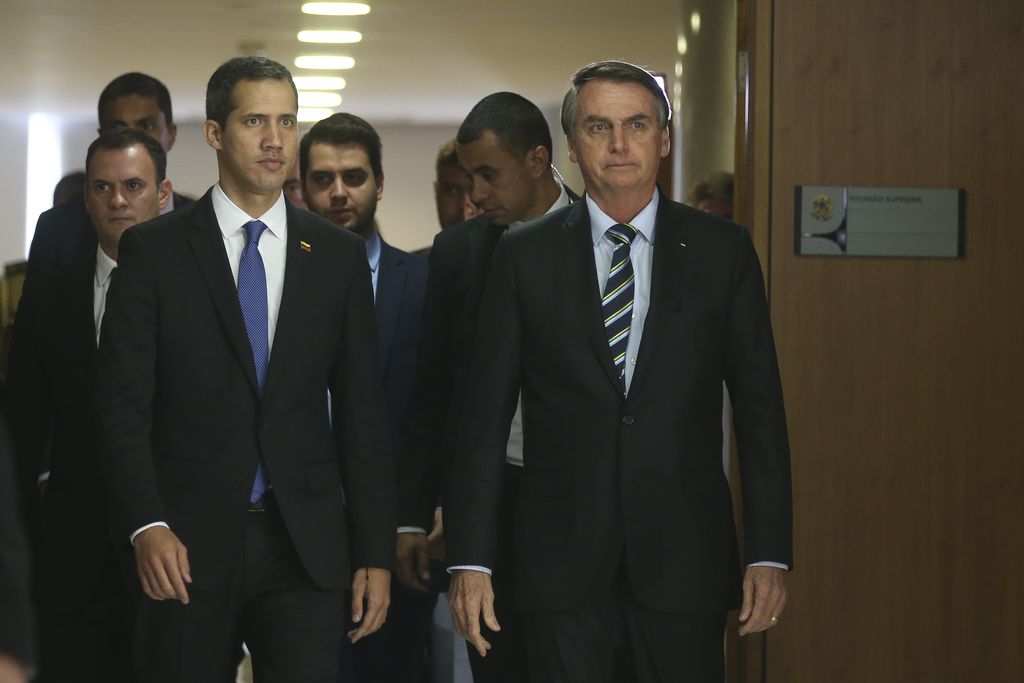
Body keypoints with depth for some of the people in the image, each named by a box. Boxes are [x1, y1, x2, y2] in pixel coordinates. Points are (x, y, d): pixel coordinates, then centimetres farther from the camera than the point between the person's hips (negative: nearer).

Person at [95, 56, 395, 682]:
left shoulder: (340, 255, 8)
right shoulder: (153, 250, 1)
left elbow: (362, 413, 8)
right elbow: (123, 402, -5)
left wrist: (376, 554, 3)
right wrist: (146, 525, -19)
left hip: (307, 547, 1)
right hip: (187, 546, -1)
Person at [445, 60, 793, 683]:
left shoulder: (722, 251, 5)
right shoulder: (525, 256, 5)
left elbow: (759, 410, 5)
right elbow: (487, 417, 4)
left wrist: (770, 553, -2)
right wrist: (471, 560, -2)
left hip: (685, 560, 0)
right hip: (563, 559, 0)